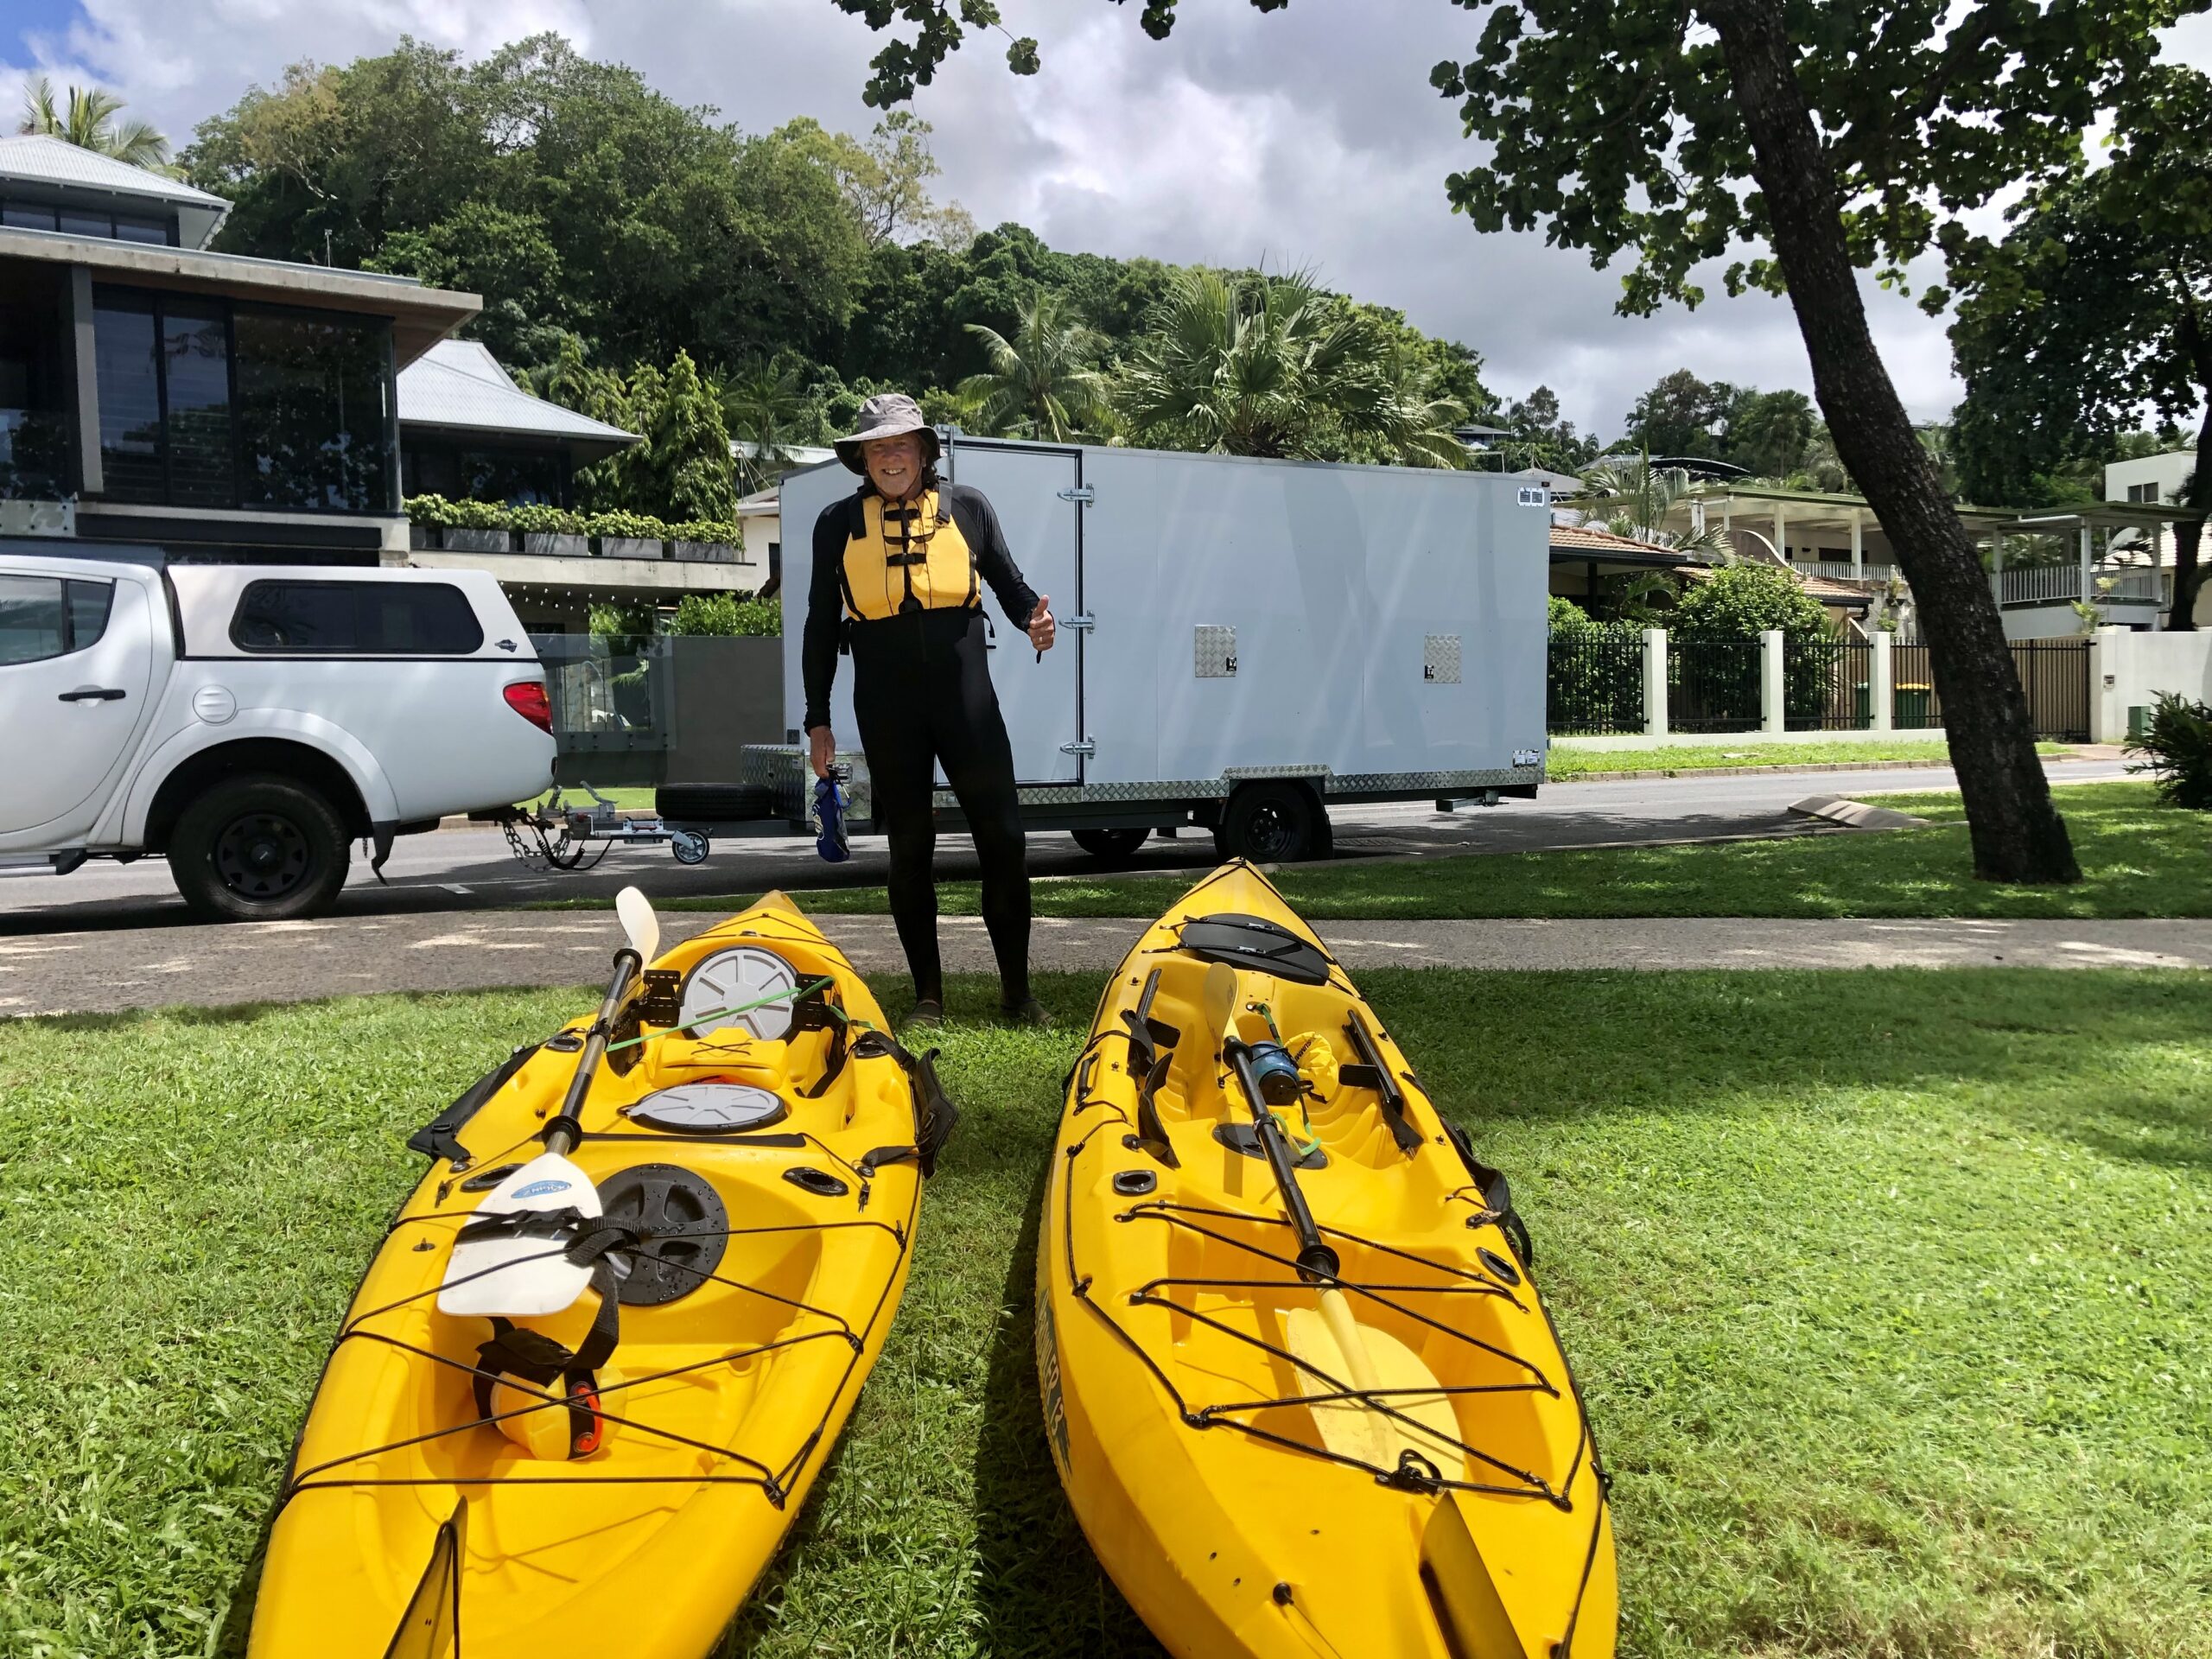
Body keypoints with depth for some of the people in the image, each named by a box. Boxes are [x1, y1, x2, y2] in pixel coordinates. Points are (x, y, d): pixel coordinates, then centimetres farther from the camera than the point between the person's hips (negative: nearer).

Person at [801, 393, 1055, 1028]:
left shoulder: (967, 507, 6)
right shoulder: (839, 523, 7)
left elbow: (1010, 584, 13)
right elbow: (821, 626, 10)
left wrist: (1033, 618, -11)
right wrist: (817, 719, 7)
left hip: (966, 696, 0)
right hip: (886, 708, 0)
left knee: (1003, 837, -3)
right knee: (909, 847, 6)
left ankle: (1017, 990, 10)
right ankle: (928, 996, 16)